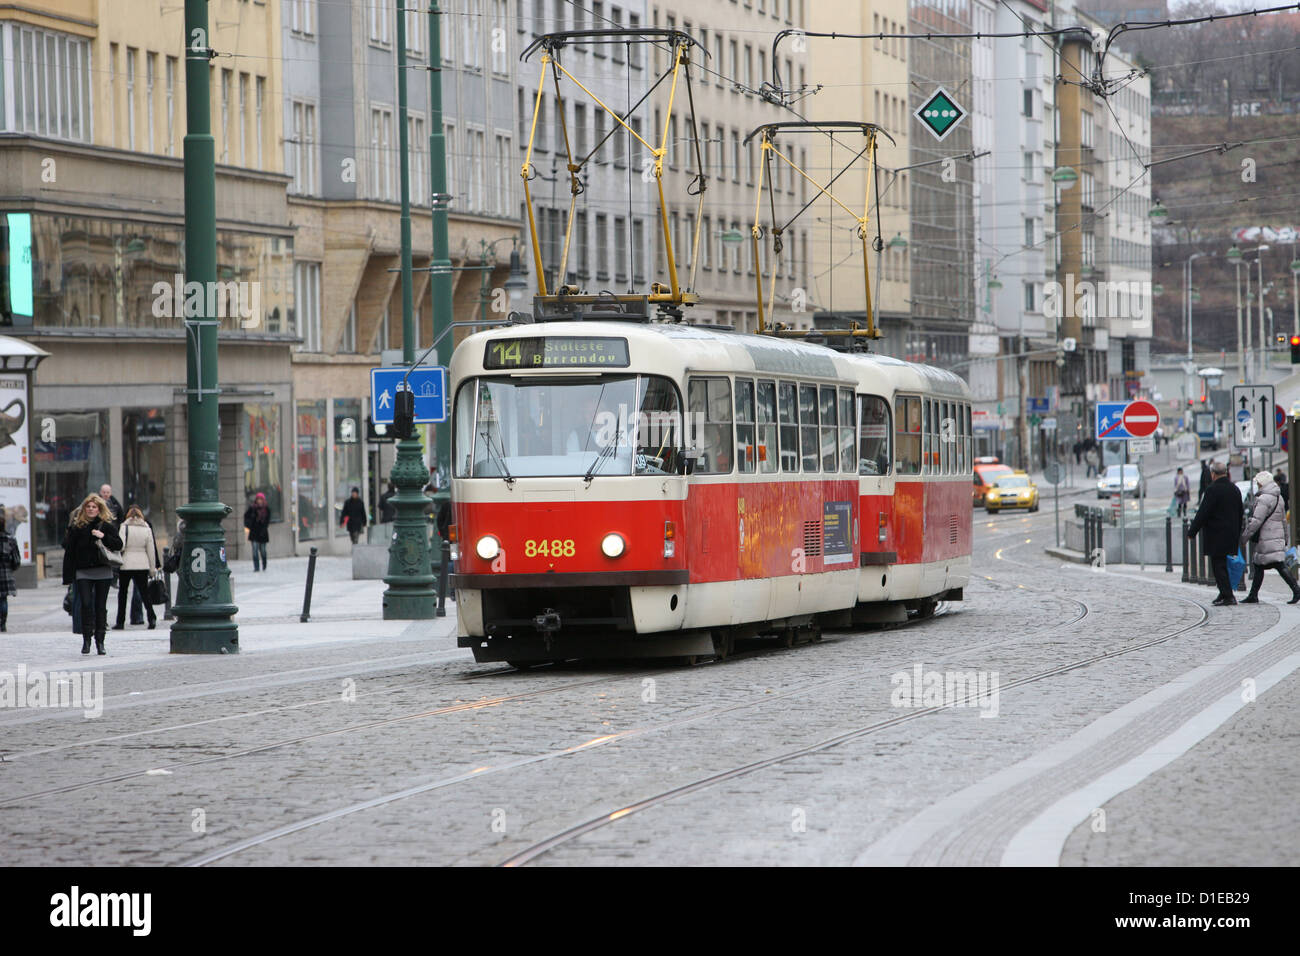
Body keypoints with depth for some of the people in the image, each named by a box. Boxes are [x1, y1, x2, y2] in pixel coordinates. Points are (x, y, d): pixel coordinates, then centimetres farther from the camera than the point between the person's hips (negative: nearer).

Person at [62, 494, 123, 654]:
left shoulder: (107, 526, 4)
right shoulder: (77, 527, 6)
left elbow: (119, 545, -2)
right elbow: (69, 549, 6)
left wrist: (104, 537, -19)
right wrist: (69, 576, 0)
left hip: (103, 572, 0)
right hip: (83, 572, 0)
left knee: (101, 606, 2)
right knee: (86, 604, -10)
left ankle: (100, 641, 9)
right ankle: (86, 640, -3)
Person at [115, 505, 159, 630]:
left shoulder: (123, 527, -7)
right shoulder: (147, 528, 2)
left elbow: (120, 546, -15)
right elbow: (151, 549, 5)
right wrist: (153, 567, 12)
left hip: (126, 564, -2)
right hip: (142, 565, 2)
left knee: (122, 592, 9)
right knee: (144, 592, 6)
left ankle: (120, 622, 10)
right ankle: (152, 617, -13)